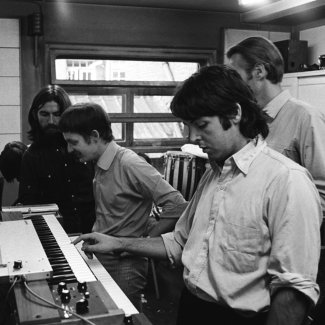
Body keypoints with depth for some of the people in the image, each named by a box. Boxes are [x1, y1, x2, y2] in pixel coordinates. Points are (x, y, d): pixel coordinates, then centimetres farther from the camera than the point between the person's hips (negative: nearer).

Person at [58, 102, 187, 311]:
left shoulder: (129, 165, -22)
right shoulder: (101, 164, 4)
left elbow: (177, 207, -24)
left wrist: (145, 241, -17)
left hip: (124, 267, -8)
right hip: (100, 260, 8)